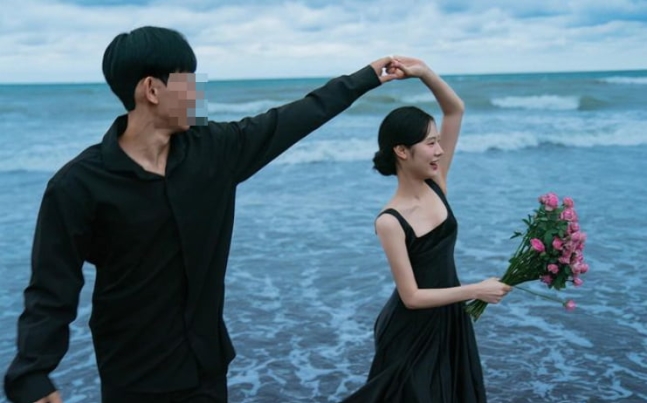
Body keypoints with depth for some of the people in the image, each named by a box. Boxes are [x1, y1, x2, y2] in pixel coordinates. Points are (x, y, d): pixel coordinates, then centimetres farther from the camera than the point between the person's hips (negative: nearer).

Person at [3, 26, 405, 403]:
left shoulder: (215, 149, -4)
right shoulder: (78, 185, -17)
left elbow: (298, 117, 5)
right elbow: (52, 292, -16)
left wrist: (367, 77, 12)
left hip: (207, 364, 5)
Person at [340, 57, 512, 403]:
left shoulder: (436, 184, -7)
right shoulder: (390, 221, -24)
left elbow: (456, 110, -6)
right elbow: (412, 296, -23)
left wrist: (424, 72, -20)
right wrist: (476, 291, -20)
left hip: (448, 322, 7)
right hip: (413, 332, -7)